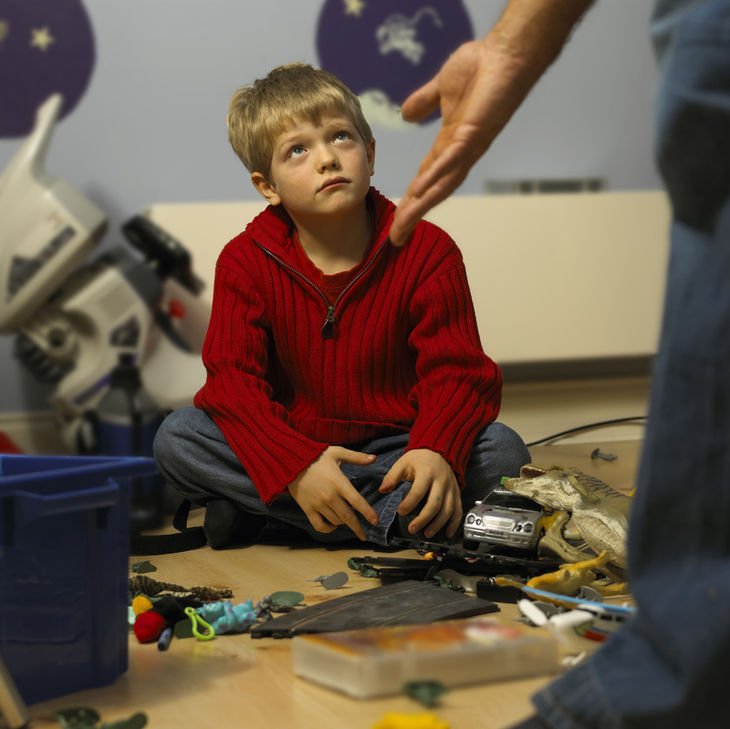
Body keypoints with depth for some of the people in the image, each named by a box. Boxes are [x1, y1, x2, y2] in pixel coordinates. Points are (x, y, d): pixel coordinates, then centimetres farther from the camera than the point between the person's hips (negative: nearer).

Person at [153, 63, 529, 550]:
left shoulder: (426, 250, -7)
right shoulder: (246, 262, -6)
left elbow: (456, 373, -14)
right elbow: (233, 382, -16)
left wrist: (437, 451, -38)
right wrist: (297, 467, -35)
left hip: (395, 449, 0)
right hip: (291, 449, 0)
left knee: (502, 450, -27)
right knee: (176, 438, -24)